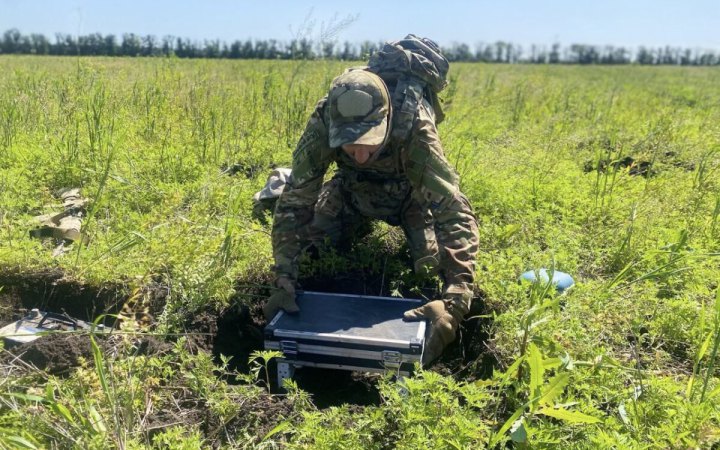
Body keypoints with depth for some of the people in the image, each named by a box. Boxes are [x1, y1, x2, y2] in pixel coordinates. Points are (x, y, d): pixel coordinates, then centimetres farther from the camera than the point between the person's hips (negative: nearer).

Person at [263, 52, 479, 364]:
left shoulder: (415, 129, -42)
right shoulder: (323, 125, -36)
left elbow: (454, 212, -45)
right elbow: (293, 203, -31)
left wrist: (454, 302, -56)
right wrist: (284, 282, -41)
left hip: (408, 192, -2)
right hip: (352, 189, 2)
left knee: (432, 263, -20)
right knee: (313, 246, -14)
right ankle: (363, 222, 19)